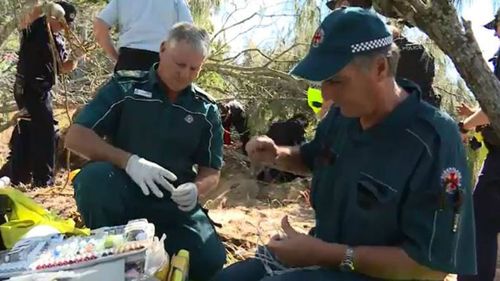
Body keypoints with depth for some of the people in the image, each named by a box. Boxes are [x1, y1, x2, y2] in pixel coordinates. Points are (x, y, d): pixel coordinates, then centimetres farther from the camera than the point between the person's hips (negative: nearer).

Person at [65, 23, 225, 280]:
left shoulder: (206, 111, 3)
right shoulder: (124, 88, -3)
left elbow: (211, 172, 7)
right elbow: (75, 137, -11)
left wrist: (195, 189, -19)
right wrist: (129, 161, -27)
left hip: (174, 203, 2)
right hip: (123, 193, -1)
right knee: (95, 176, -34)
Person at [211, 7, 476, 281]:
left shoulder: (435, 142, -25)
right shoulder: (343, 115, -3)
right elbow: (313, 158, 20)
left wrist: (326, 253, -27)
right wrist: (276, 155, -3)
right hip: (321, 251, 7)